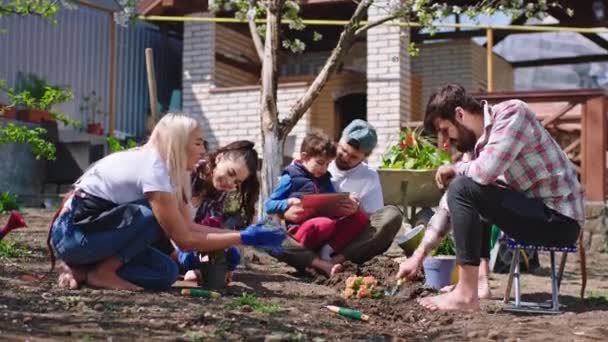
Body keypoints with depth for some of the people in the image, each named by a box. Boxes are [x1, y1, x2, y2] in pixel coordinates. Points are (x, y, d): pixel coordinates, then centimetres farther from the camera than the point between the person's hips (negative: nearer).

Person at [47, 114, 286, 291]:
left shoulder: (161, 166, 5)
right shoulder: (153, 169, -23)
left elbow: (188, 226, 2)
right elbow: (185, 239, -22)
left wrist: (242, 233, -6)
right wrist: (245, 238, -21)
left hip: (92, 228, 9)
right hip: (72, 232, -9)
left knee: (166, 272, -3)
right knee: (153, 217, -26)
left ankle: (83, 269, 3)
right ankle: (102, 272, -12)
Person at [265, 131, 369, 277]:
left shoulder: (325, 179, 20)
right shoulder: (290, 178, 1)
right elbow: (269, 206, 0)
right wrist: (288, 203, -19)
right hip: (301, 229, -7)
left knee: (360, 217, -14)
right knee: (326, 224, -39)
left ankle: (328, 250, -23)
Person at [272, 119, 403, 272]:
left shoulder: (369, 177, 7)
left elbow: (374, 222, 1)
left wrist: (356, 213, -21)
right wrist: (286, 212, -18)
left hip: (349, 242, 0)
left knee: (392, 214, -24)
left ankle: (339, 259, -31)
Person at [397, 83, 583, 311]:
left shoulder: (511, 113, -14)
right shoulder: (480, 143, 9)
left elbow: (486, 171, -29)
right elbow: (453, 204, 13)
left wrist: (455, 169, -7)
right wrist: (419, 256, 11)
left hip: (559, 218, -9)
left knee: (463, 189, -21)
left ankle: (467, 294, -18)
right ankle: (480, 281, 14)